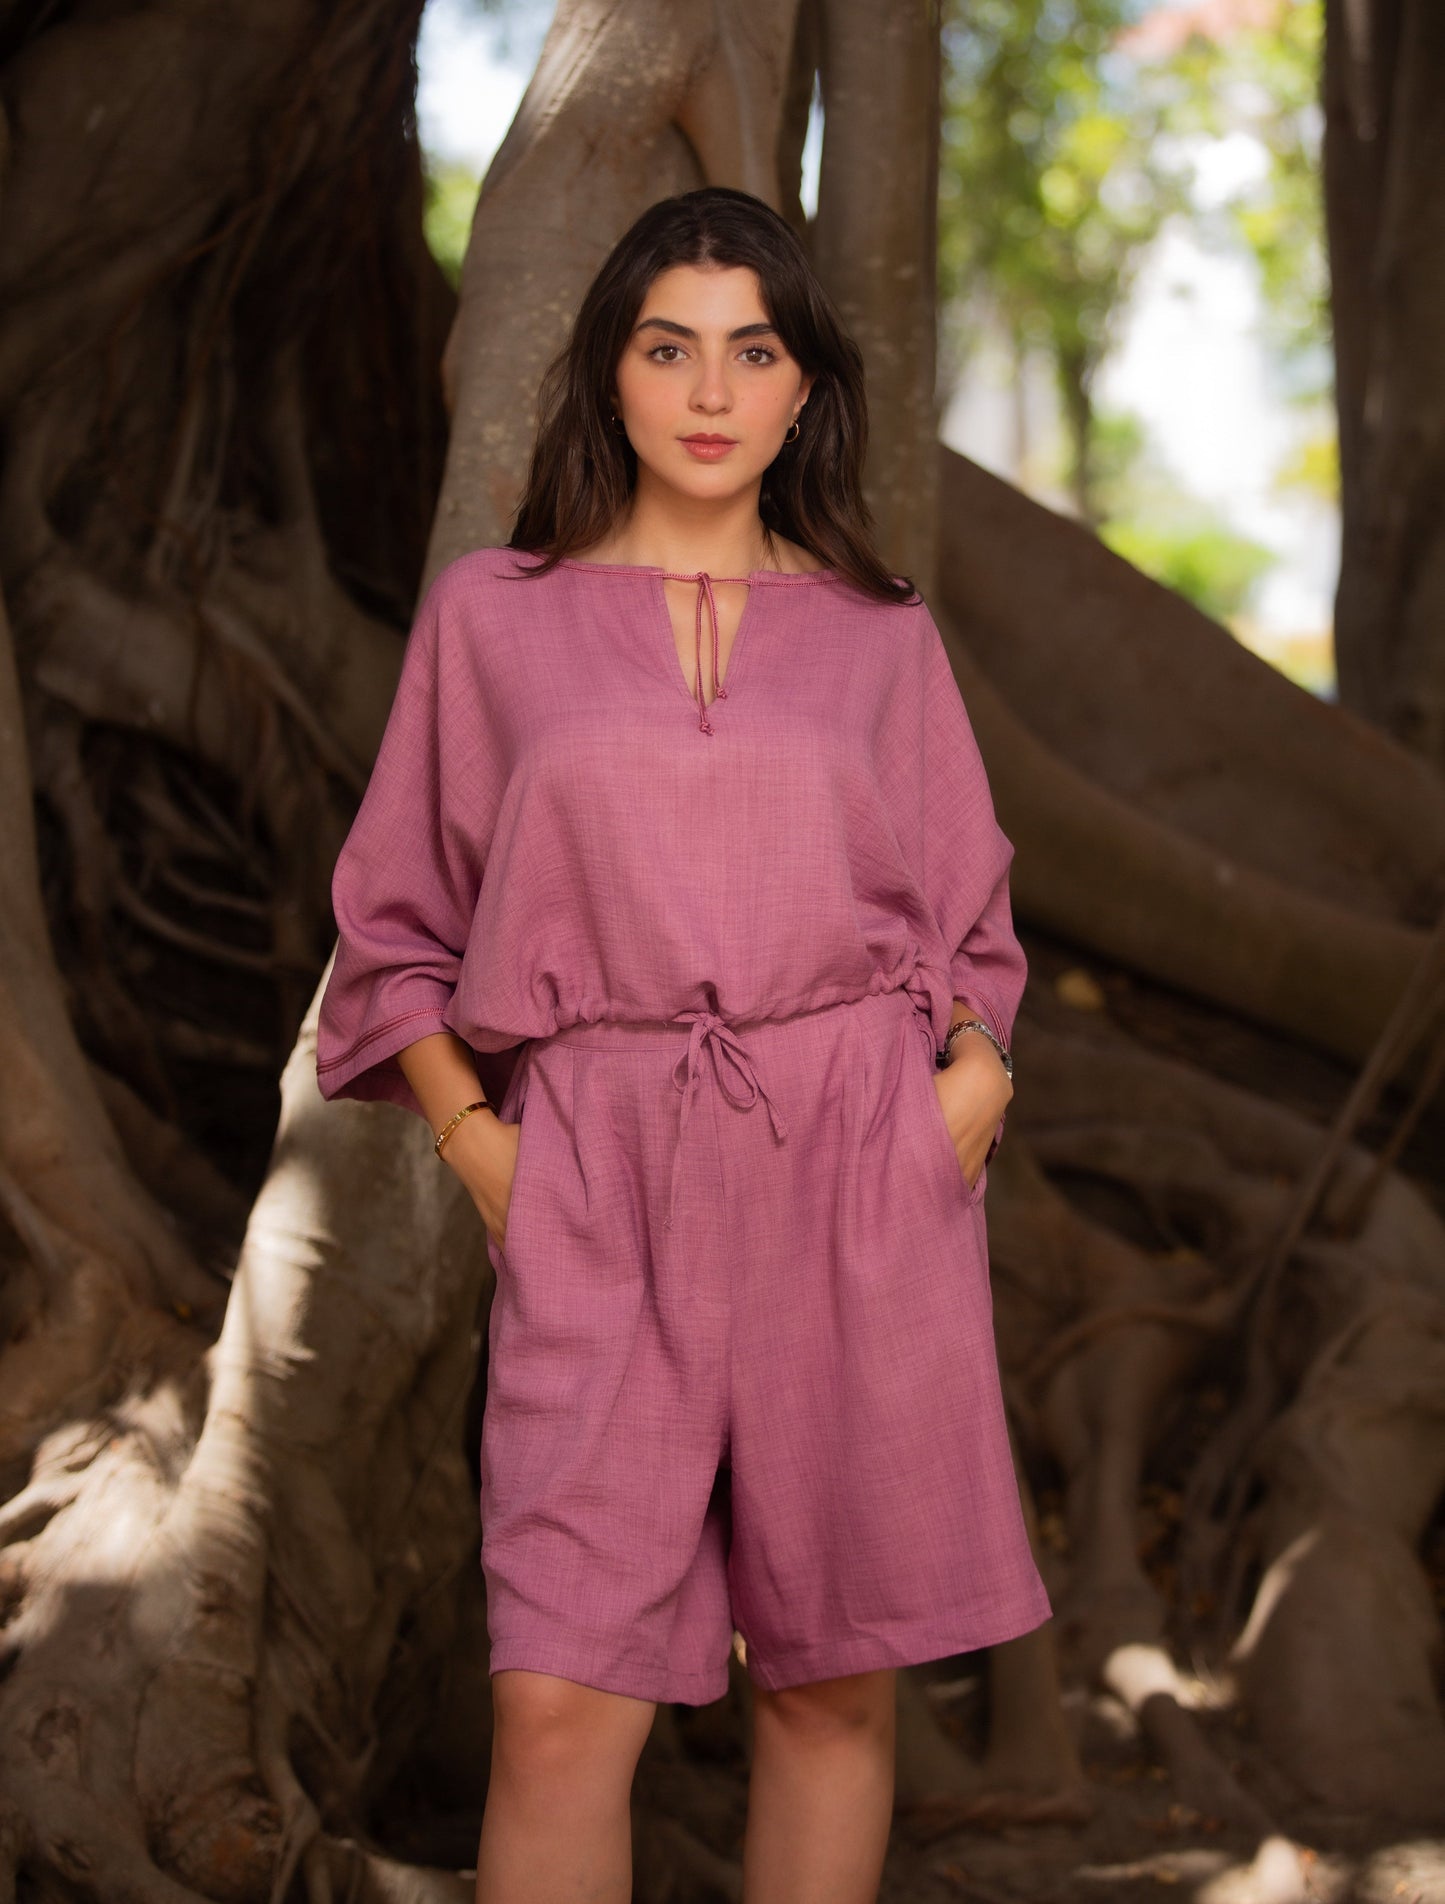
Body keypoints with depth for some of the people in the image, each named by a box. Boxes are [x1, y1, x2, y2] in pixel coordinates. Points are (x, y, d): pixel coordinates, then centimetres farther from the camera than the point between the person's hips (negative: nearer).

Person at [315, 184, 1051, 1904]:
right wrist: (474, 1138, 0)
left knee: (833, 1684, 6)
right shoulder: (490, 613, 9)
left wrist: (971, 1075, -2)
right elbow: (396, 927, 12)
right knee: (560, 1707, -8)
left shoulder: (880, 634, 11)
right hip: (601, 1182, -1)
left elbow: (969, 922, 17)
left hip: (861, 1177, 1)